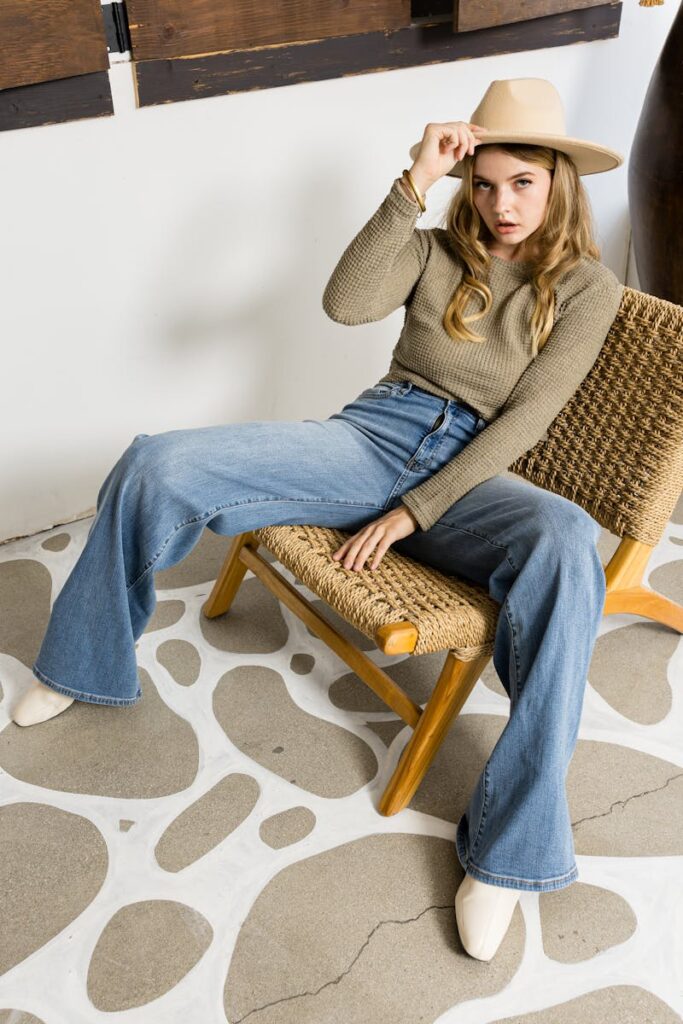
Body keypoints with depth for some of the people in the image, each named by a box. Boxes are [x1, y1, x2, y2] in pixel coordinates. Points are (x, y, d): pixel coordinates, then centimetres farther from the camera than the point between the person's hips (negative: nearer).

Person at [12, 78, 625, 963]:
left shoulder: (588, 288, 6)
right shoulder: (439, 249, 13)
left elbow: (526, 417, -5)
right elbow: (345, 303, -6)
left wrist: (412, 512, -14)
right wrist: (415, 184, -11)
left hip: (469, 475, -2)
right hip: (373, 436, 3)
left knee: (566, 547, -39)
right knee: (157, 465, -18)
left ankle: (508, 847, -31)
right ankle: (84, 664, 9)